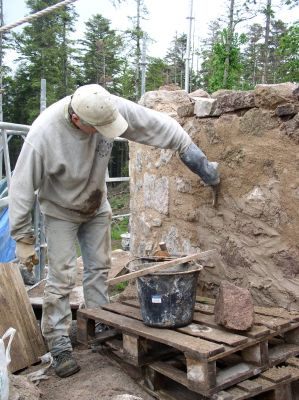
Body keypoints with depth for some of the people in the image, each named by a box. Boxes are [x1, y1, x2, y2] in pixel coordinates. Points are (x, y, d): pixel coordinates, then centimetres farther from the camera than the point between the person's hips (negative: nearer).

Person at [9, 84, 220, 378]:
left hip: (96, 207, 4)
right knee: (61, 278, -5)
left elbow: (160, 126, -18)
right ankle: (59, 344, 10)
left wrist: (200, 163, -14)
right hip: (60, 211, -4)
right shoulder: (44, 133, -35)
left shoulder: (112, 107, -28)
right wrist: (23, 238, -19)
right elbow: (22, 186, -25)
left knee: (99, 268, 10)